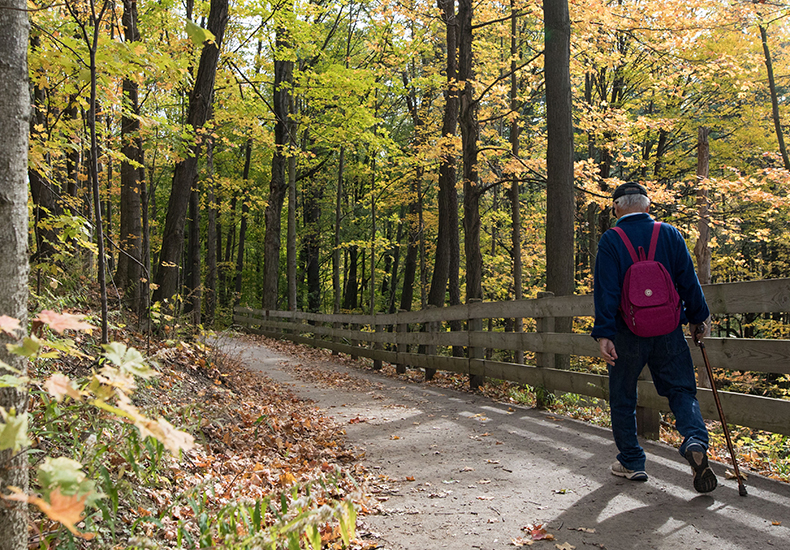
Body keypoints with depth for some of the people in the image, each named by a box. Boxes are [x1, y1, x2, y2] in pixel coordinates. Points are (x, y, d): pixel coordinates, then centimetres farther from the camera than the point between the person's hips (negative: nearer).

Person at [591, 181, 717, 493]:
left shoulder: (610, 240, -6)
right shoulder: (669, 234, 1)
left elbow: (606, 291, -12)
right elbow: (688, 280, 3)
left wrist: (603, 334, -13)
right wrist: (697, 318, 13)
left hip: (627, 333, -2)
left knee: (623, 398, 12)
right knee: (682, 389, 11)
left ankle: (631, 462, 18)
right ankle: (695, 442, -15)